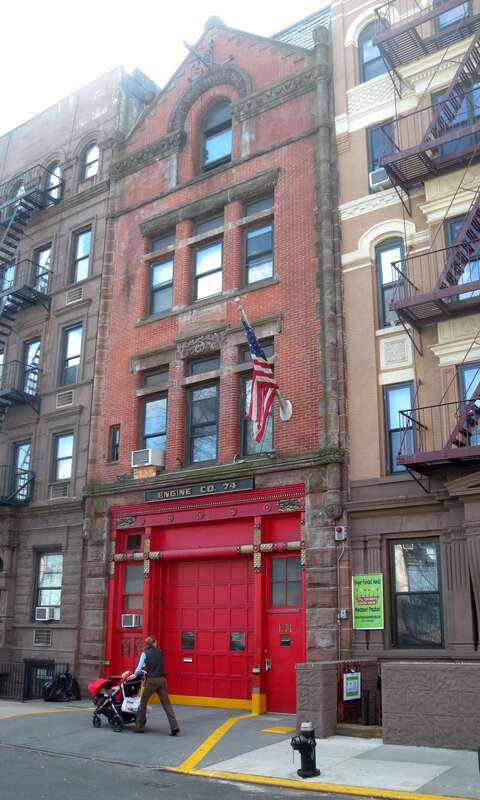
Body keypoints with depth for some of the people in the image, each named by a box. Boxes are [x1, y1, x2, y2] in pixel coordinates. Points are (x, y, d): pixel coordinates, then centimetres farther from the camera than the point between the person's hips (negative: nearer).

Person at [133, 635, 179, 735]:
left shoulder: (145, 653, 2)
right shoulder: (160, 652, 13)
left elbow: (139, 667, -2)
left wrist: (135, 674, 17)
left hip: (151, 680, -3)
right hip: (162, 679, 3)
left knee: (143, 702, 13)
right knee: (166, 704, 2)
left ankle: (140, 727, 16)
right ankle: (174, 726, -8)